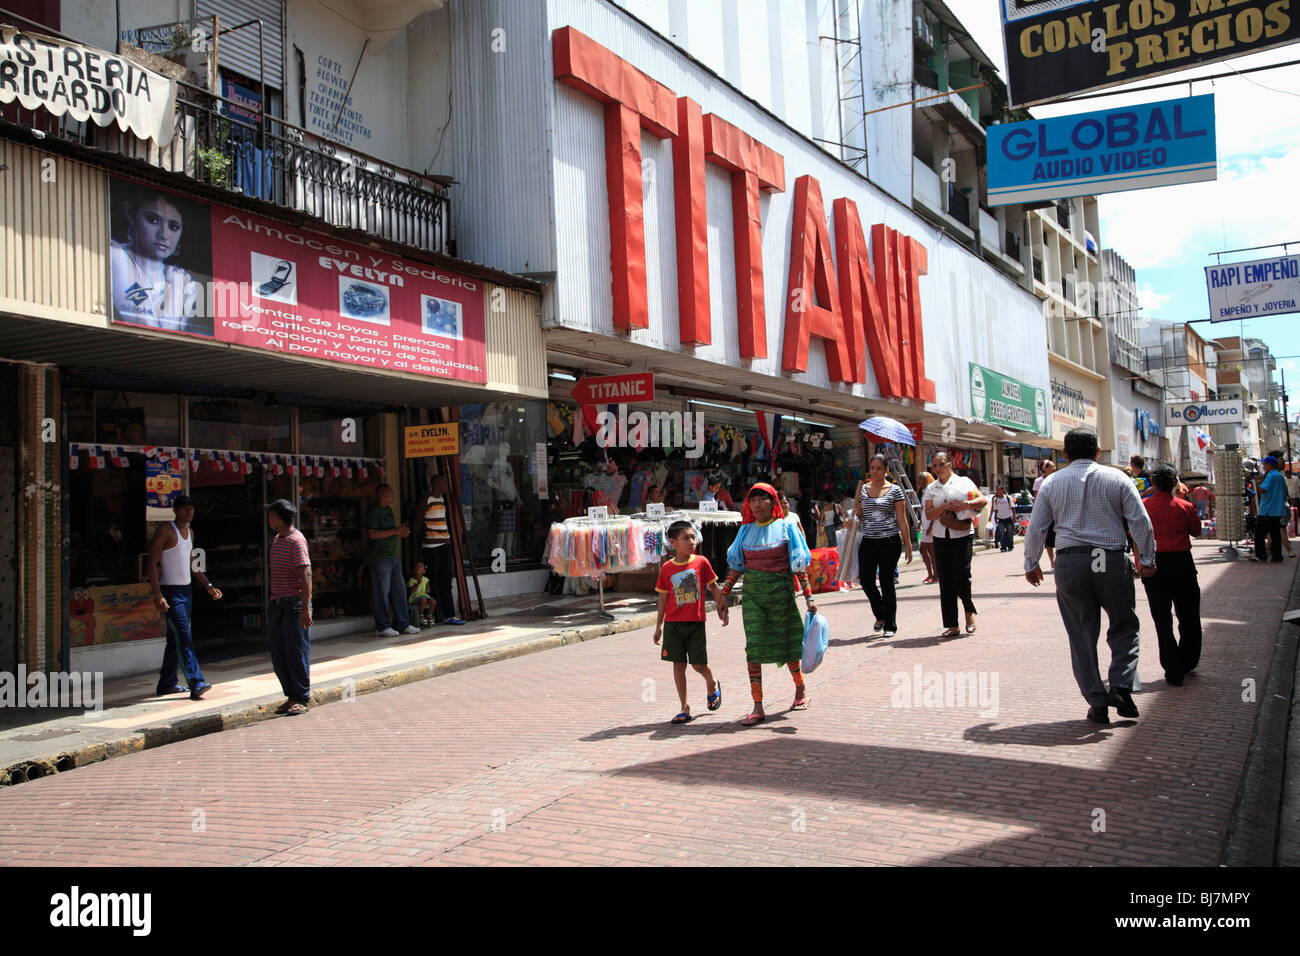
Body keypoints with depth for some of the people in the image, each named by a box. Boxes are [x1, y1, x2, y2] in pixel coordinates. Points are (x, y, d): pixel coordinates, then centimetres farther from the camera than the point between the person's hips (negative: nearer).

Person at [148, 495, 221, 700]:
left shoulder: (190, 532, 15)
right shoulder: (165, 530, -10)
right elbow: (153, 563, -14)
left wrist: (208, 586, 19)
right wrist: (157, 594, -22)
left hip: (186, 591, 8)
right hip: (171, 592, -8)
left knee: (176, 638, 13)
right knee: (184, 636, -15)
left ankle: (167, 683, 21)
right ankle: (196, 683, -20)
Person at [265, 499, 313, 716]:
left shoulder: (296, 541, -13)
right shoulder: (276, 539, 16)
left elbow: (306, 574, -20)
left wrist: (305, 608, -25)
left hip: (294, 603, -9)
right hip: (277, 604, 9)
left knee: (296, 653, -3)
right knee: (279, 655, 9)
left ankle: (302, 698, 6)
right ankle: (291, 696, 19)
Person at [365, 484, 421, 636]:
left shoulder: (388, 509, 18)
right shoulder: (373, 511, -10)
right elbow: (372, 534, -19)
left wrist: (401, 531, 7)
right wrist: (395, 531, -19)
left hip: (393, 556, 9)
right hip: (379, 557, -9)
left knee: (399, 591, 9)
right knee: (382, 593, -4)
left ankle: (403, 624, 14)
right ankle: (382, 627, 3)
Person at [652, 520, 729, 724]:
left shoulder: (701, 562, -2)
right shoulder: (667, 568, 2)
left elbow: (714, 587, 7)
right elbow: (663, 598, 8)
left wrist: (722, 608, 1)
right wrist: (658, 626, 10)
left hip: (696, 623, -2)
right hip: (673, 623, 2)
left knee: (698, 664, -1)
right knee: (678, 664, 3)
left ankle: (712, 685, 33)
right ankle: (685, 708, 12)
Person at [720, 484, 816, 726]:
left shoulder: (786, 528, 0)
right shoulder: (746, 530, 9)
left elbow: (799, 565, -1)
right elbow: (736, 565, 14)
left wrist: (809, 597, -6)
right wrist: (724, 594, 9)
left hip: (779, 590, -2)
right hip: (751, 592, 3)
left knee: (786, 643, 7)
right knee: (753, 648, -5)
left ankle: (801, 689, 34)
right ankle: (757, 707, -3)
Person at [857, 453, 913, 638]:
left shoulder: (894, 490, -1)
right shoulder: (863, 489, 9)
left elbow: (902, 519, -2)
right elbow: (858, 514, 19)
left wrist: (908, 545, -4)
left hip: (889, 541, -3)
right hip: (868, 541, 3)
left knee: (887, 582, 0)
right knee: (866, 580, -2)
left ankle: (890, 625, 12)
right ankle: (880, 614, 24)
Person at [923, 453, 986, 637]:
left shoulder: (963, 482, 3)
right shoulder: (931, 489, 11)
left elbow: (983, 500, -7)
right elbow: (929, 514, -1)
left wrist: (967, 504, -24)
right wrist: (945, 506, -17)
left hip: (962, 536, -3)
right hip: (940, 538, 4)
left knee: (961, 577, -12)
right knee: (945, 581, 2)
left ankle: (969, 611, 18)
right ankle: (952, 626, 7)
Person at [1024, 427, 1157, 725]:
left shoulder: (1052, 483, 6)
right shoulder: (1117, 478, 3)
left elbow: (1036, 527, 6)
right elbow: (1141, 521, -1)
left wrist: (1031, 564, 16)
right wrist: (1147, 559, 8)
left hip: (1071, 564, 1)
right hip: (1113, 561, -1)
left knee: (1082, 635, 7)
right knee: (1124, 626, 16)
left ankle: (1098, 703, 8)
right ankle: (1121, 686, -2)